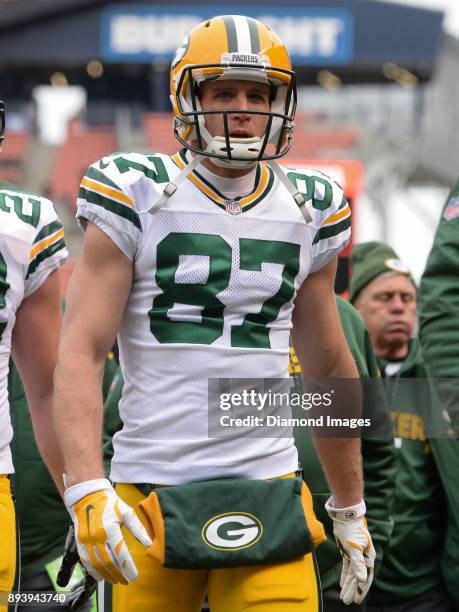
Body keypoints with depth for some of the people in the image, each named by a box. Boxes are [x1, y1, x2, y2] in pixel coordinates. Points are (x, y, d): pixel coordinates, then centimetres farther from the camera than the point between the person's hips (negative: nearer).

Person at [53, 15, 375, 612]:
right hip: (152, 491, -2)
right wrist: (87, 489, -20)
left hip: (269, 491, 2)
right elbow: (81, 351, -7)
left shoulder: (308, 211, 11)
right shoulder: (135, 196, 0)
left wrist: (351, 509, 23)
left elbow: (329, 366, 20)